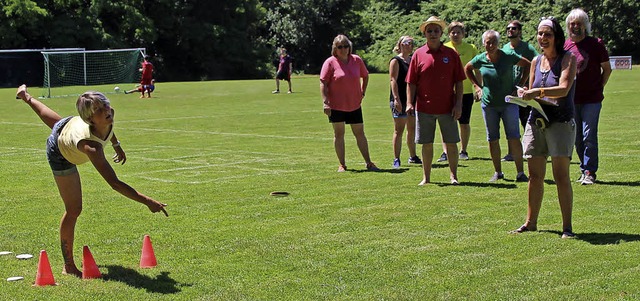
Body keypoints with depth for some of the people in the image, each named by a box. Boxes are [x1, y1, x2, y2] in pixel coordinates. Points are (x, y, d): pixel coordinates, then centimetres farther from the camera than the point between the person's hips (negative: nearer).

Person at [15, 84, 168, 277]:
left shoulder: (106, 120, -34)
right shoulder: (90, 146, -52)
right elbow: (114, 183, -55)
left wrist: (116, 145, 6)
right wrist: (147, 202, -57)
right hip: (61, 156, -7)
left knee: (56, 122, 42)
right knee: (73, 210, -7)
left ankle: (26, 97, 76)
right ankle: (68, 266, 6)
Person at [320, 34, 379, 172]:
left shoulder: (357, 60, 3)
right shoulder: (330, 62, -7)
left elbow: (365, 76, 19)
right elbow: (323, 83, -10)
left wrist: (362, 92, 10)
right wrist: (325, 102, -17)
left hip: (354, 105, 3)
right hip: (336, 105, -3)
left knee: (360, 134, 7)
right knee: (339, 134, 4)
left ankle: (369, 163, 13)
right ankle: (342, 165, 12)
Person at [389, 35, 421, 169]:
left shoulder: (413, 60, 15)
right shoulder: (396, 61, -7)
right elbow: (393, 80, -14)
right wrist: (396, 98, -23)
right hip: (400, 100, -7)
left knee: (412, 129, 13)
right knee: (399, 130, -5)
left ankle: (413, 156, 25)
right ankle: (396, 159, -2)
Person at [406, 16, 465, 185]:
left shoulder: (451, 54, 2)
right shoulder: (418, 54, 3)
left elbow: (459, 82, 3)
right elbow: (411, 82, 4)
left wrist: (458, 103, -4)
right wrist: (409, 103, -5)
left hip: (447, 107, 0)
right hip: (424, 107, 0)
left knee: (451, 143, 3)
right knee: (426, 144, 7)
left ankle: (453, 176, 14)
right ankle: (426, 177, 17)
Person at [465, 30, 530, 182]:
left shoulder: (509, 56, -9)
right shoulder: (480, 59, -2)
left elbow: (528, 65, 4)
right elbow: (467, 69, 19)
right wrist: (477, 86, 10)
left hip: (508, 102, -3)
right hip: (489, 104, 3)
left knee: (514, 138, -8)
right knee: (493, 139, 7)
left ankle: (520, 173, -5)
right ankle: (498, 172, 18)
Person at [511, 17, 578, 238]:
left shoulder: (567, 59, -3)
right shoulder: (536, 61, 14)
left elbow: (564, 89, -17)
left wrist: (538, 92, -30)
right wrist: (525, 94, -4)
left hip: (560, 122, -5)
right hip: (536, 122, 5)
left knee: (561, 176, -7)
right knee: (535, 175, 8)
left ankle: (567, 226, -3)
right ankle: (530, 223, 17)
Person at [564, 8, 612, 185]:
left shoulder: (595, 44, -2)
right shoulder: (565, 46, 7)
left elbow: (607, 69, 5)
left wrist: (599, 88, 1)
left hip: (591, 99, -4)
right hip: (571, 99, 4)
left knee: (589, 136, -9)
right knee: (577, 138, 9)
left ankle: (589, 172, -4)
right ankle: (585, 169, 21)